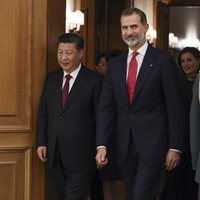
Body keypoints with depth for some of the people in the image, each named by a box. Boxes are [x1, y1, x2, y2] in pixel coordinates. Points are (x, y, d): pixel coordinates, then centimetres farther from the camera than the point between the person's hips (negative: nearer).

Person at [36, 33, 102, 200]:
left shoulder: (94, 81, -8)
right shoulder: (51, 78, 9)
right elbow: (43, 112, 12)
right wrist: (41, 142, 6)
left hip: (81, 155, -5)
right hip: (55, 154, 5)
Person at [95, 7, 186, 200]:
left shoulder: (163, 61, -5)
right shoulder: (115, 64, 9)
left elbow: (175, 108, -6)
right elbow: (106, 107, 6)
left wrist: (175, 147, -8)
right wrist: (101, 145, -2)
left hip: (152, 144, -5)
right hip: (124, 146, 5)